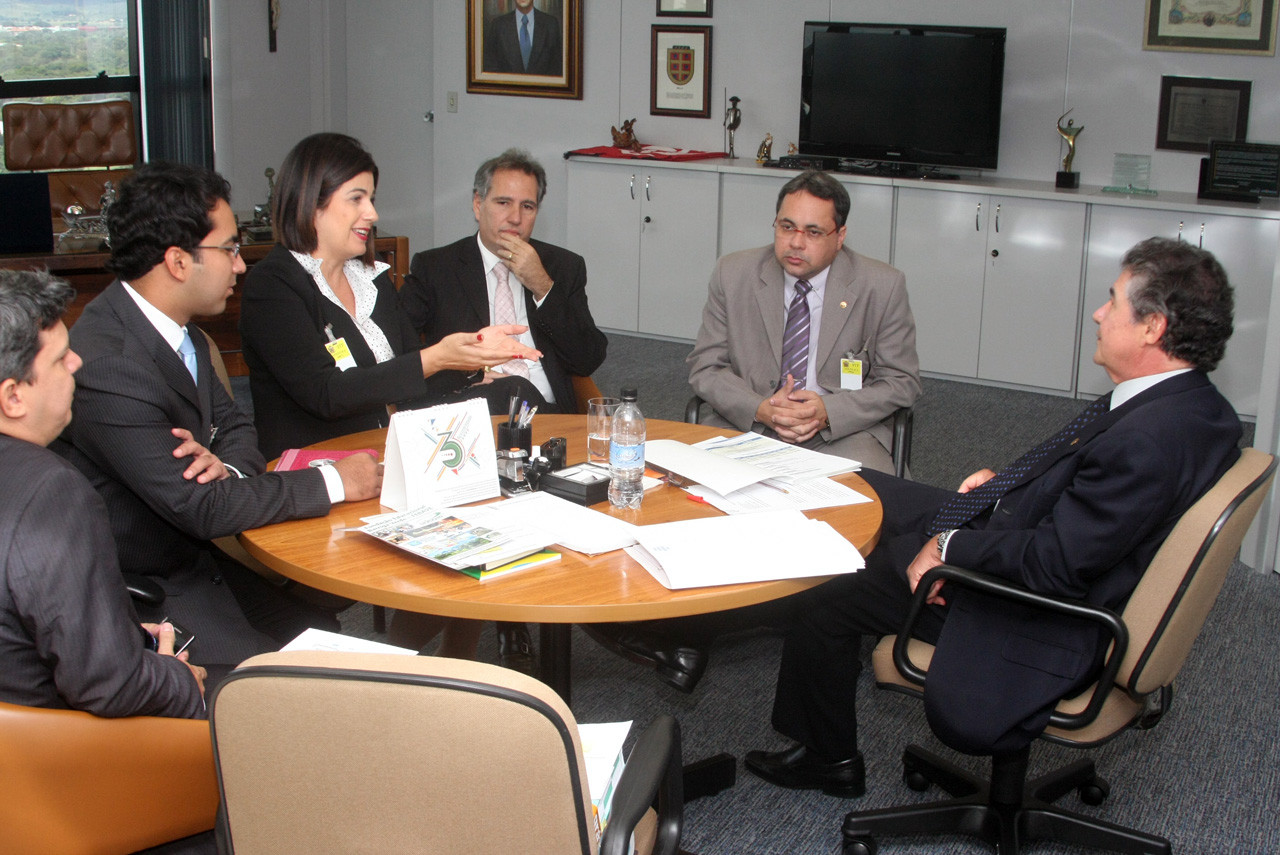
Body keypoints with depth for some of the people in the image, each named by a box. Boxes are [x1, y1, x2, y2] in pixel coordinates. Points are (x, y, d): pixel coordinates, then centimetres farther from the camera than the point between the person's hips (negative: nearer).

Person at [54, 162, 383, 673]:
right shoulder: (107, 364, -27)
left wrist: (227, 466, -12)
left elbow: (234, 425, 14)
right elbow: (201, 508, -26)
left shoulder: (181, 333, 3)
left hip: (196, 563, 9)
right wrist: (332, 482, -16)